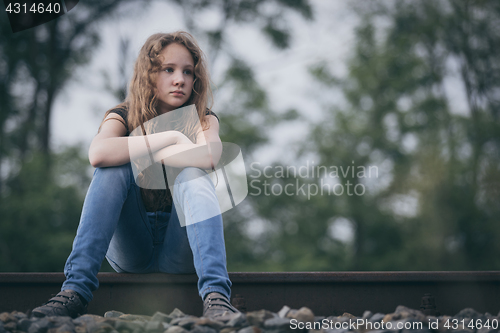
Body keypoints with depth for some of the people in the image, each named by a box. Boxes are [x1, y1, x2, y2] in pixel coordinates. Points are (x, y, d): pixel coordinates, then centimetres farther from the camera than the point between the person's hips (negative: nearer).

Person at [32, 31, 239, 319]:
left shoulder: (203, 120, 2)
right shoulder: (123, 117, 2)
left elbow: (208, 157, -26)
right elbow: (98, 153, -25)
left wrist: (135, 151, -17)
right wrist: (169, 138, -21)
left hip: (180, 252, 0)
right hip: (129, 250, 1)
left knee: (192, 175, -27)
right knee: (115, 169, -23)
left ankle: (216, 296, -45)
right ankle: (76, 290, -36)